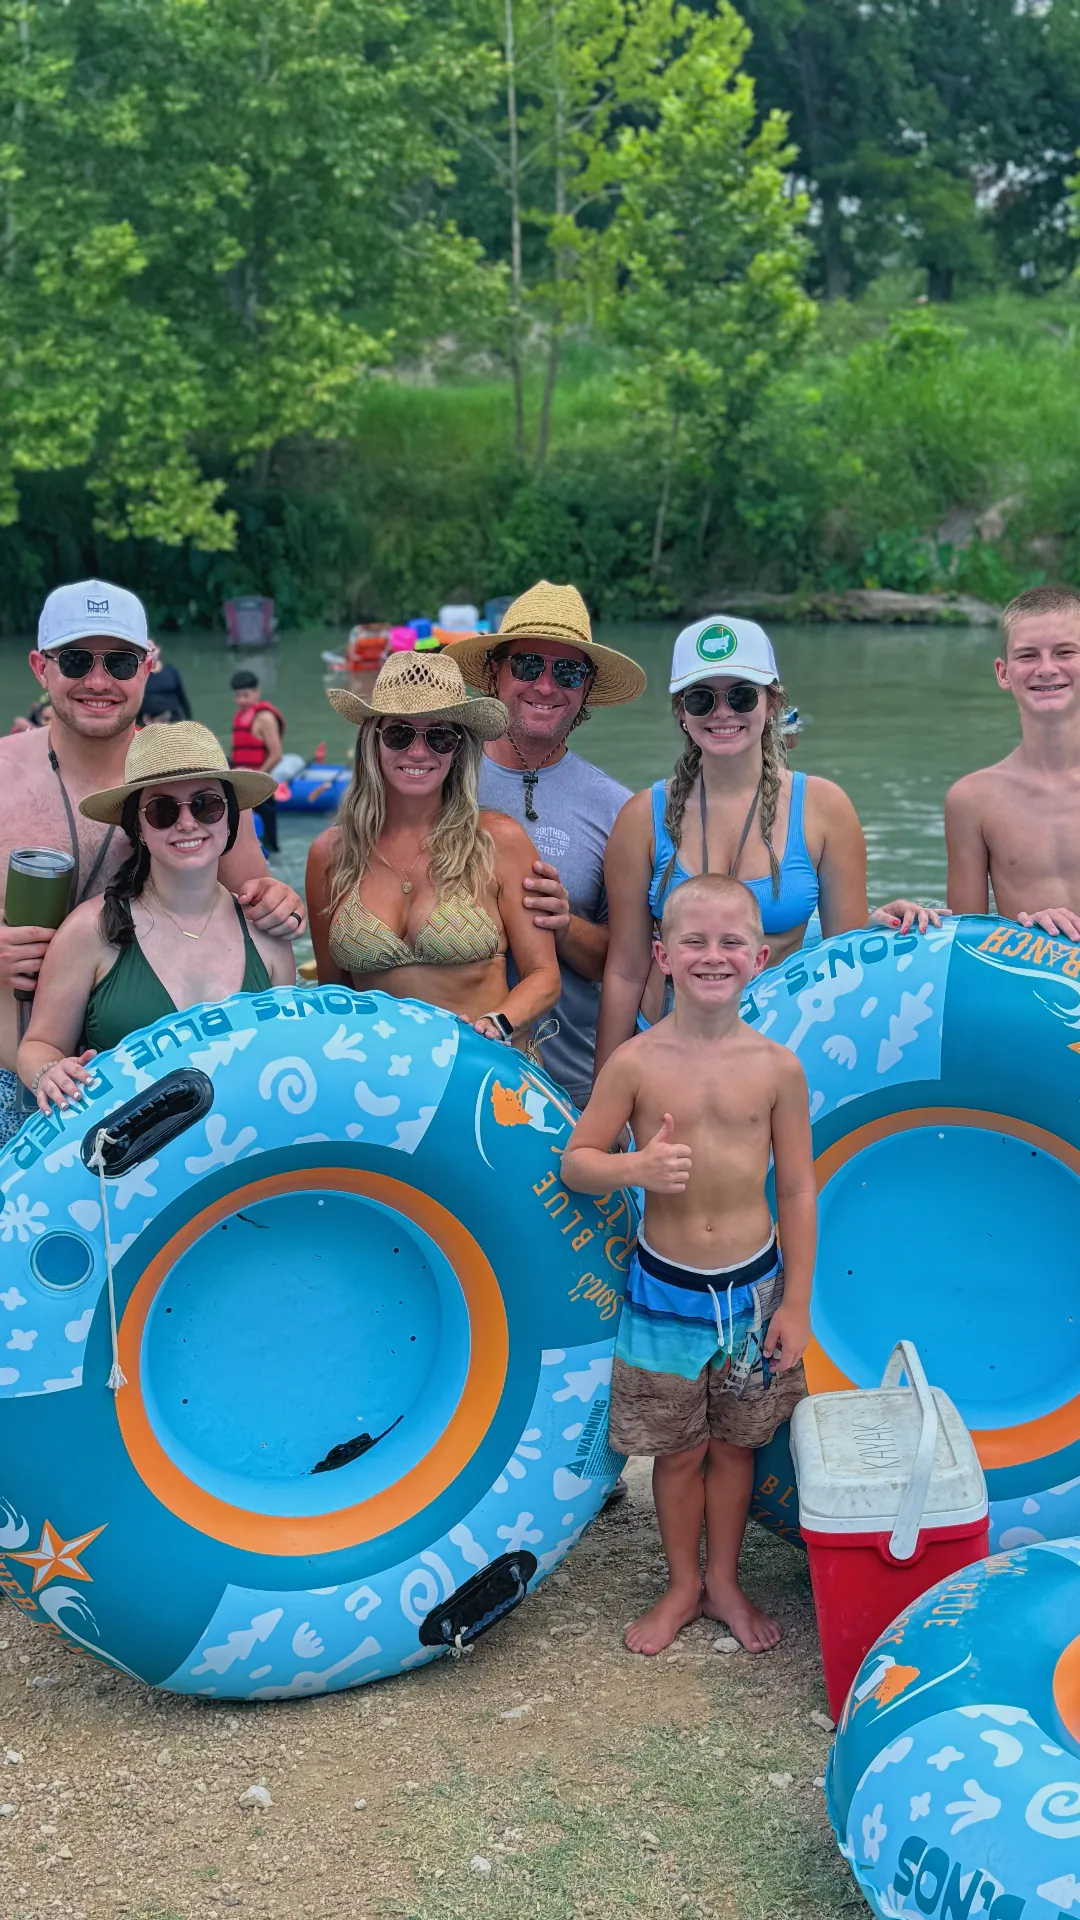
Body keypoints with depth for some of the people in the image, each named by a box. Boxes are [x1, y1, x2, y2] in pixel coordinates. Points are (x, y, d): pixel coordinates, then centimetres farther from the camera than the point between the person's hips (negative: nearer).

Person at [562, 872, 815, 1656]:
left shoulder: (777, 1067, -7)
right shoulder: (636, 1062, -10)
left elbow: (797, 1190, -1)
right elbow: (575, 1161, -4)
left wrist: (796, 1302, -1)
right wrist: (635, 1166, -26)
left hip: (753, 1284, 1)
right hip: (664, 1287, -1)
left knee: (735, 1442, 16)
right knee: (679, 1449, 13)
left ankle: (725, 1583, 36)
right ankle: (683, 1586, 34)